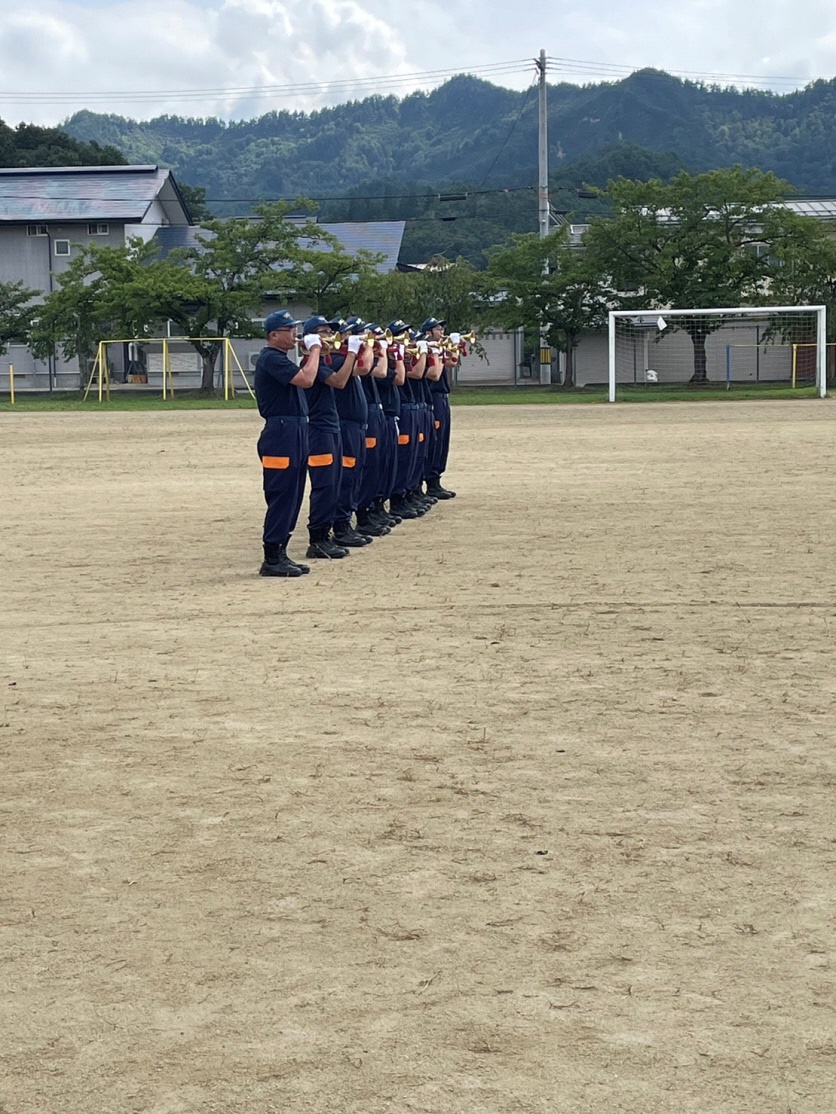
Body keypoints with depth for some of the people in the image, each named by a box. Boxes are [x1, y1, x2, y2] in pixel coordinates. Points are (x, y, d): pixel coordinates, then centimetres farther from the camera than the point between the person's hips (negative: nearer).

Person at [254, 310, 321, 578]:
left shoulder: (280, 358, 19)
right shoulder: (271, 358, -14)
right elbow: (306, 379, -23)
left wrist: (310, 352, 11)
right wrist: (314, 349, -10)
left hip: (294, 434, 11)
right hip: (281, 434, -11)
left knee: (292, 497, 12)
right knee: (281, 498, -8)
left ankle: (280, 554, 18)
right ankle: (271, 560, -5)